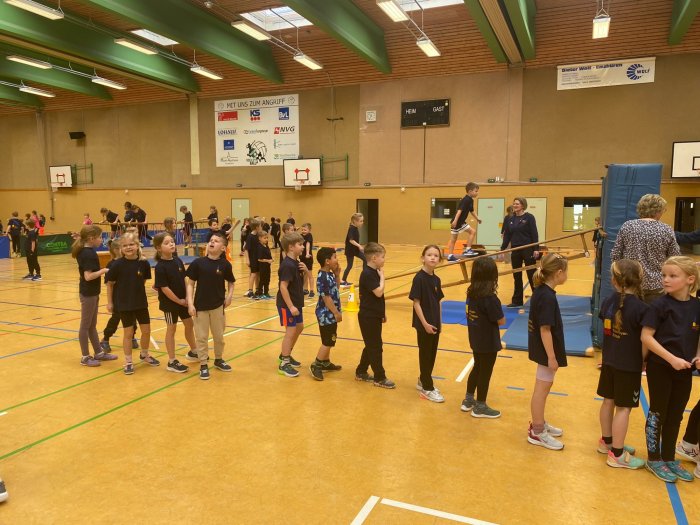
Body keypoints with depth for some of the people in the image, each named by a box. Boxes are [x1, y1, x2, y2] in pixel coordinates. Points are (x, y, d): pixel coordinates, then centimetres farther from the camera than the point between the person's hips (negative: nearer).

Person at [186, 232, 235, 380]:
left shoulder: (225, 265, -6)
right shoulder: (198, 263, -9)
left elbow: (231, 282, 9)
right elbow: (190, 283, -4)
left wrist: (229, 295, -6)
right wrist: (190, 304, -10)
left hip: (218, 306, 1)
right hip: (200, 306, -1)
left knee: (219, 335, 14)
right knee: (201, 337, 6)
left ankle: (218, 359, 35)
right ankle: (203, 365, 19)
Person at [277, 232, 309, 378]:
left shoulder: (296, 263, 7)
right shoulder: (287, 265, -21)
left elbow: (301, 283, 14)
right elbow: (283, 286, -25)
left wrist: (305, 271, -5)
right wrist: (291, 306, -26)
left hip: (296, 302, 10)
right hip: (287, 304, -10)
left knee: (299, 328, 20)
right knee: (291, 331, -6)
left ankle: (285, 355, 35)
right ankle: (284, 364, 4)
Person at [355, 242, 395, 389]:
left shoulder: (374, 272, 10)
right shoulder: (367, 274, -20)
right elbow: (379, 292, -27)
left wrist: (382, 313, 21)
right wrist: (382, 276, -15)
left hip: (374, 316, 10)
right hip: (368, 317, -10)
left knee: (371, 346, 17)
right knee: (375, 347, -1)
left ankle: (361, 372, 29)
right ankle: (379, 378, 10)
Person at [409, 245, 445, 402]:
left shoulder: (436, 279, 6)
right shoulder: (419, 278, -16)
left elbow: (437, 303, 11)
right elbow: (416, 303, -17)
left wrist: (439, 323, 11)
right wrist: (425, 323, -18)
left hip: (435, 324, 7)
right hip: (424, 324, -7)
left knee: (432, 354, 16)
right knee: (425, 354, 4)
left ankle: (423, 382, 33)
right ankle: (427, 388, 16)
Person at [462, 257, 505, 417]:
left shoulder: (471, 293, -4)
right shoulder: (490, 298, -26)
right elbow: (502, 321, -18)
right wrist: (498, 309, -2)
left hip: (475, 340, 7)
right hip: (488, 342, -7)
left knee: (477, 368, 24)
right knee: (485, 372, 10)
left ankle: (468, 400, 36)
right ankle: (480, 407, 25)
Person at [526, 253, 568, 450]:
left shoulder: (541, 291, 3)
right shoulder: (547, 297, -25)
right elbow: (545, 330, -25)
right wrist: (551, 357, -20)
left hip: (541, 348, 10)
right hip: (546, 350, -10)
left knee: (544, 386, 22)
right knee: (542, 388, 3)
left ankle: (539, 423, 38)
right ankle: (537, 433, 17)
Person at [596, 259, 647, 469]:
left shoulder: (608, 301, -3)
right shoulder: (640, 308, -19)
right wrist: (643, 361, -1)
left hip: (609, 361, 6)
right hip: (630, 365, -6)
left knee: (608, 401, 18)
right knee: (623, 408, 4)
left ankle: (607, 441, 34)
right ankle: (617, 454, 13)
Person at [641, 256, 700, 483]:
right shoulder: (661, 304, -15)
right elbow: (646, 337, -16)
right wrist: (671, 359, -21)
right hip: (660, 368, -4)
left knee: (675, 416, 17)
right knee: (658, 414, 8)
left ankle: (669, 458, 33)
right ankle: (654, 459, 23)